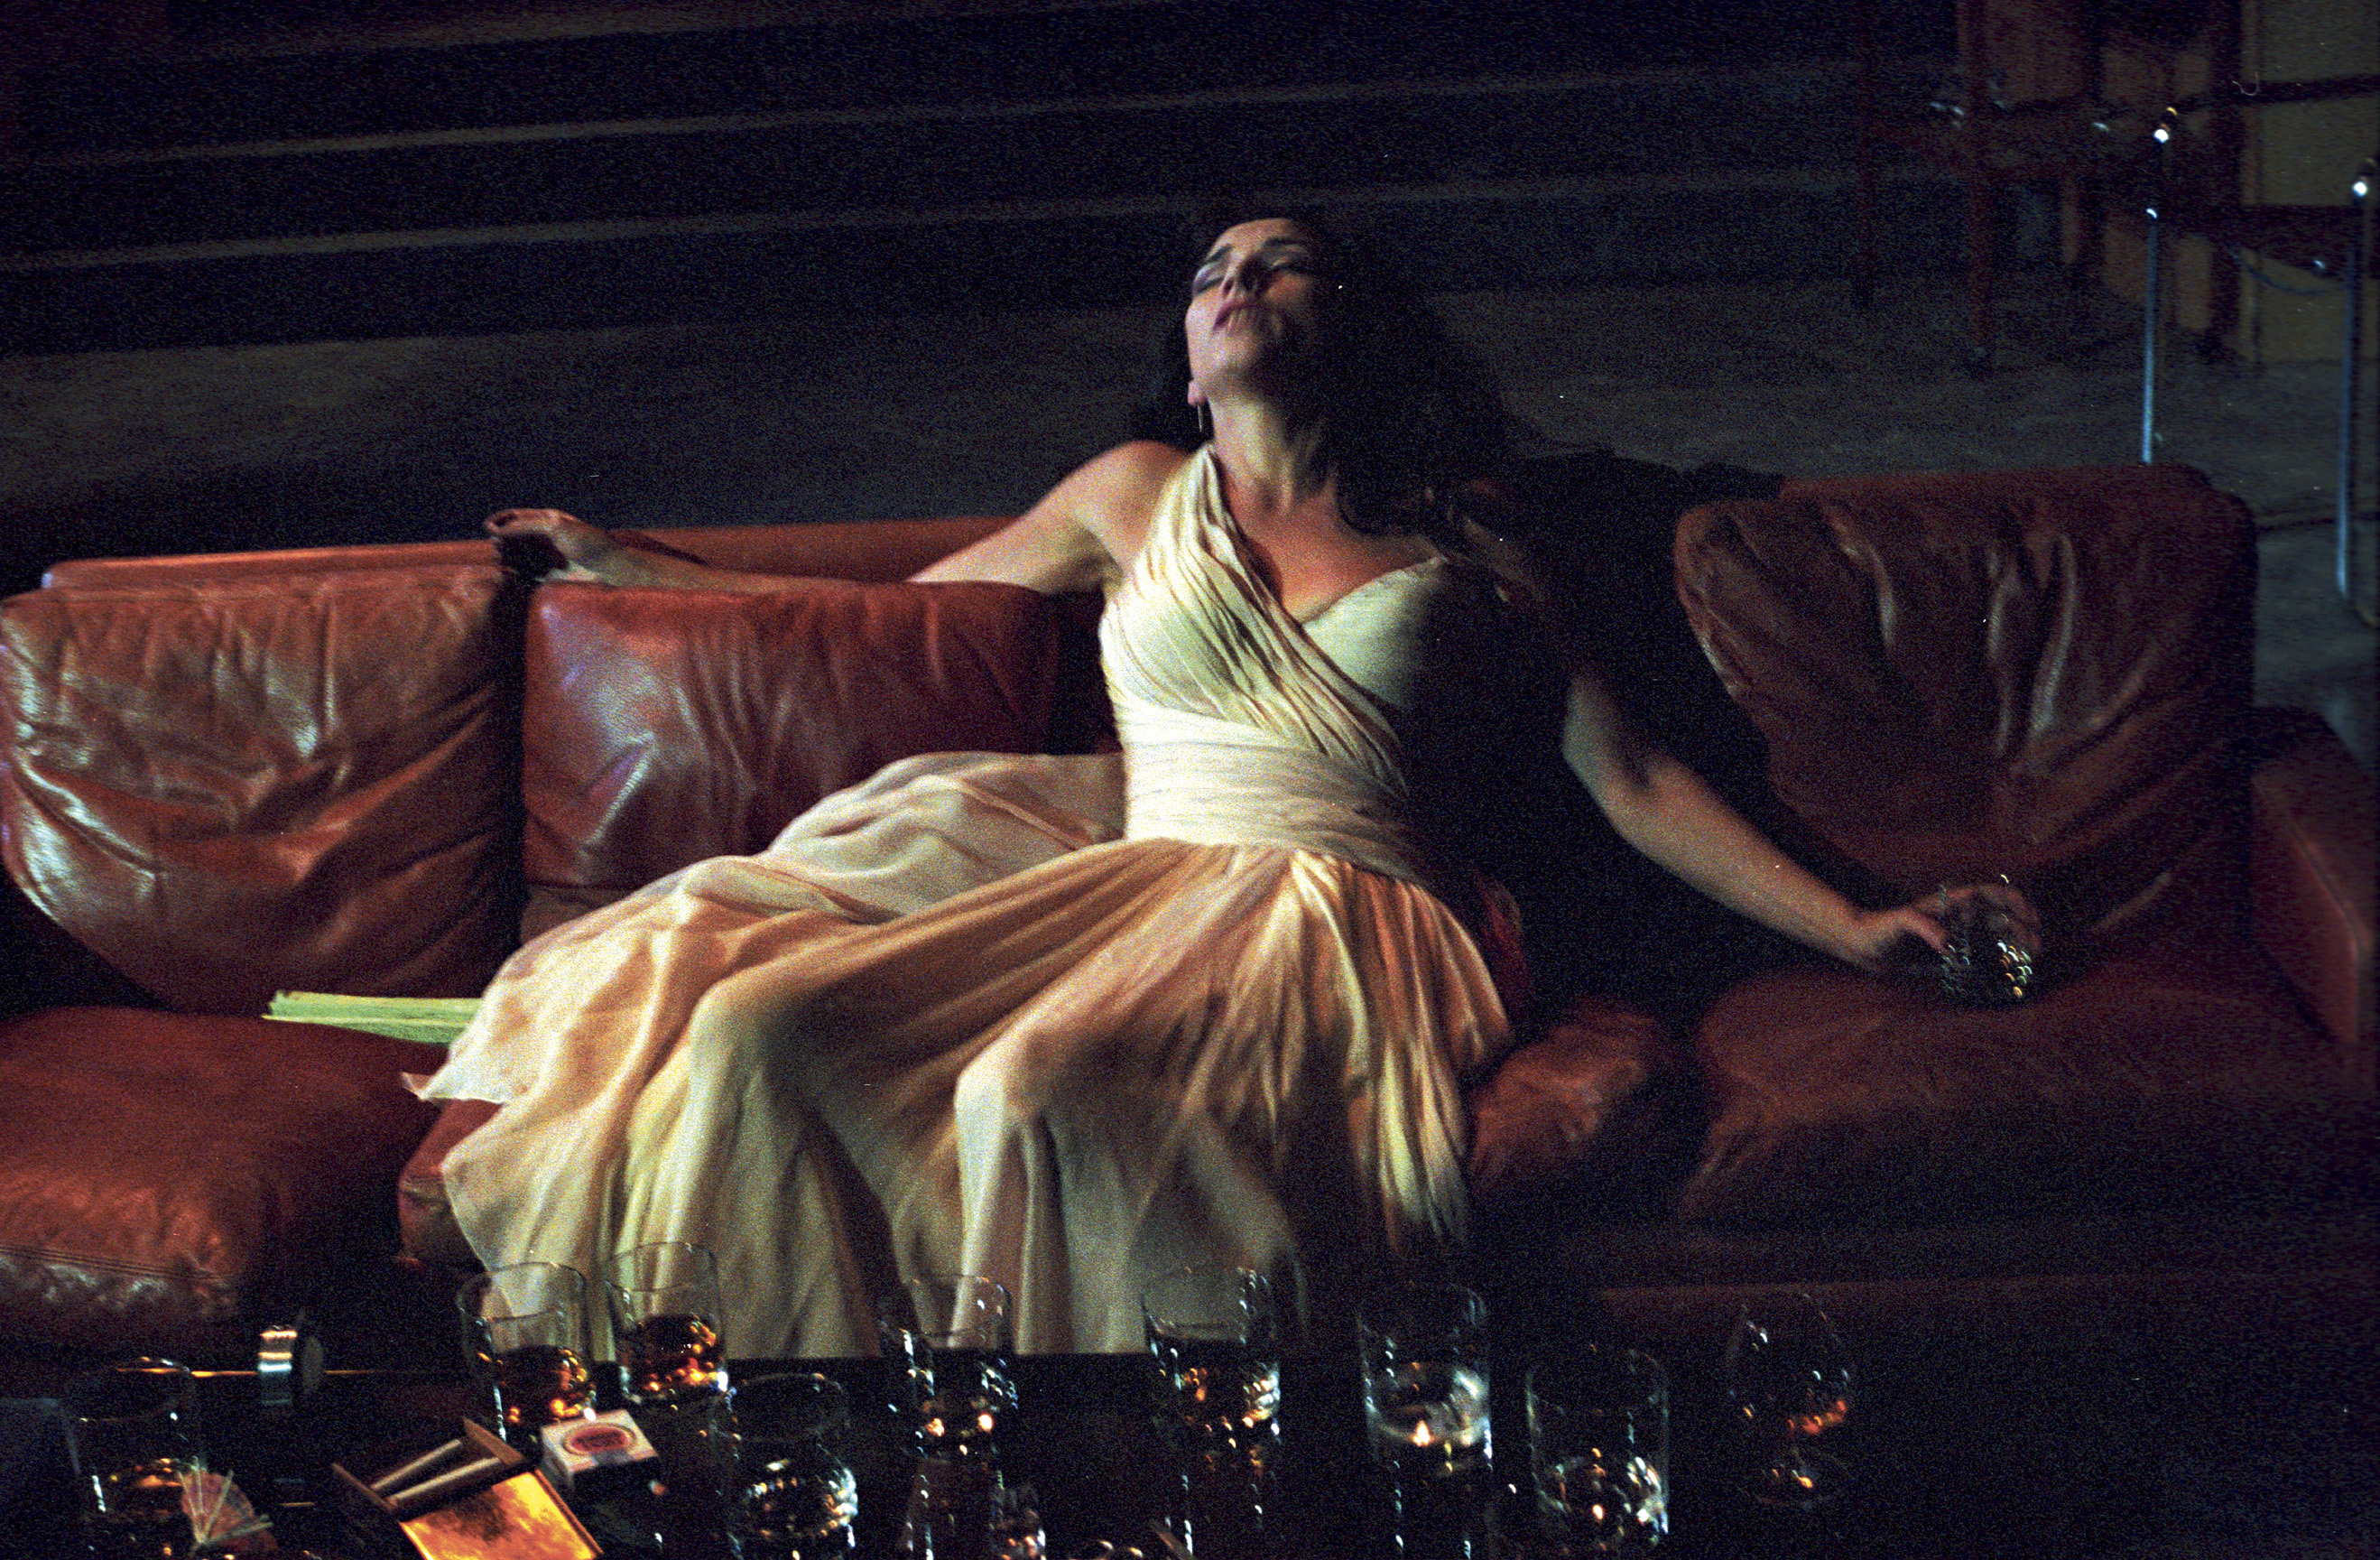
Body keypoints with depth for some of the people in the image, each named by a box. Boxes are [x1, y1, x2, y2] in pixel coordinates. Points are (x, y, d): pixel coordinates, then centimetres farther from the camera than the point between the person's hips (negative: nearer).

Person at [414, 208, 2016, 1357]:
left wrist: (1855, 929, 4)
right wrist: (624, 560, 40)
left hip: (1343, 923, -3)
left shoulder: (1461, 555, 19)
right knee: (754, 1018, -25)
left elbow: (1636, 785, 14)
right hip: (1133, 889, 4)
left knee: (1044, 1090, -38)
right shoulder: (1141, 495, 26)